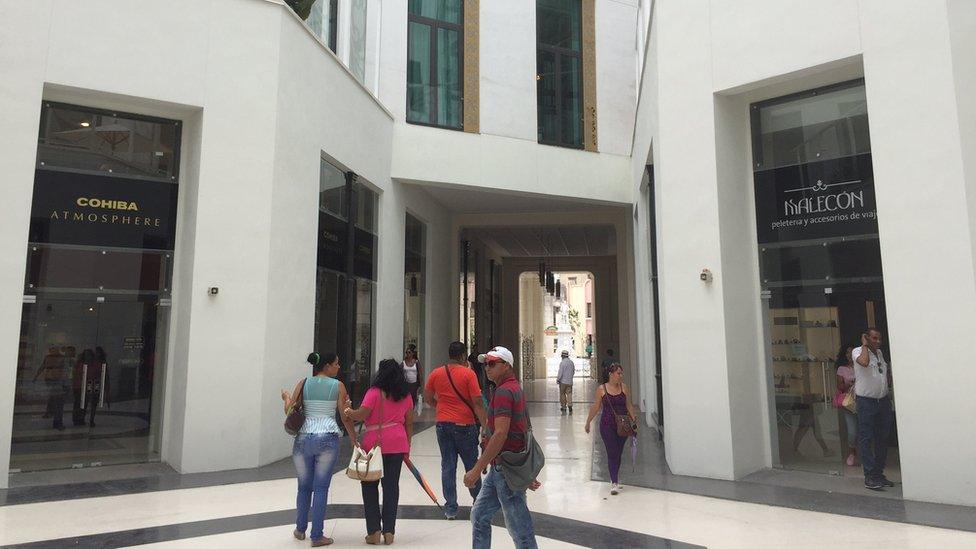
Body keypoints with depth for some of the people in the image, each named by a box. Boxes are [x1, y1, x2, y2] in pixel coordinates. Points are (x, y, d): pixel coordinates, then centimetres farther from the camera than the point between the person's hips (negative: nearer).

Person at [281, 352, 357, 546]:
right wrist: (353, 438, 14)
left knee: (304, 486, 18)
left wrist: (286, 397, 22)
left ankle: (300, 529, 31)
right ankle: (317, 536, 7)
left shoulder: (304, 383, 5)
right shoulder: (338, 386, 0)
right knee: (321, 488, 4)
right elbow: (345, 417, 1)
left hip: (303, 438, 3)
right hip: (327, 439, -3)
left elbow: (289, 409, 0)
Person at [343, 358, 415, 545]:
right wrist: (407, 446, 18)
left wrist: (348, 412, 3)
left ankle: (374, 530, 9)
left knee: (370, 486, 9)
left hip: (374, 444, -4)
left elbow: (362, 414, -16)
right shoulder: (406, 396, 6)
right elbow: (409, 423, 10)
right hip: (397, 444, 4)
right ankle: (389, 531, 13)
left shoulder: (374, 392, -9)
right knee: (391, 486, 9)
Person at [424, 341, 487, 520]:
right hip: (465, 425, -3)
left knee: (448, 466, 8)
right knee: (471, 463, 14)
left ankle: (450, 508, 11)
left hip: (443, 424, 3)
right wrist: (485, 424, -8)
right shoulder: (468, 374, -11)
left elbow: (427, 397, 11)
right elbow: (477, 402, -13)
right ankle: (478, 500, 31)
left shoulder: (436, 374, 0)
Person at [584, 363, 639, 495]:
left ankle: (615, 478, 31)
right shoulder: (601, 389, -5)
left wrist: (634, 419, 0)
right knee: (612, 453, -6)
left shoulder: (624, 387, 1)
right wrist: (588, 423, 7)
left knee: (618, 454, 13)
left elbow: (629, 405, 9)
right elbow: (595, 407, 3)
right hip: (607, 426, -3)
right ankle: (614, 483, -4)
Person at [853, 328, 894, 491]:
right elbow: (864, 362, -31)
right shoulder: (857, 351, -8)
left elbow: (885, 374, 23)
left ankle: (879, 473, 20)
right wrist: (865, 345, -16)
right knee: (866, 439, -6)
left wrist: (889, 398, 19)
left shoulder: (880, 352, 14)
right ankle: (870, 477, -5)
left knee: (882, 439, 11)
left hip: (883, 400, 7)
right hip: (866, 402, -7)